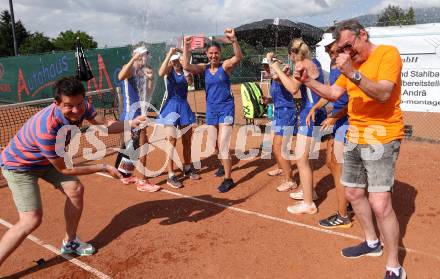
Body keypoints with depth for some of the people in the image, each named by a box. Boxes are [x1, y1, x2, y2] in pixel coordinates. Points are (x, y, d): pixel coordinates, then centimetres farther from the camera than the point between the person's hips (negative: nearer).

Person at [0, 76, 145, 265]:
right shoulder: (47, 128, -40)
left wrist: (131, 123, -28)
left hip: (47, 159, 8)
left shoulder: (80, 106, -21)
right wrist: (104, 168, -24)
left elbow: (106, 125, -9)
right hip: (20, 165, -7)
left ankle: (70, 242, 21)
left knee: (76, 190, 1)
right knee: (32, 220, -15)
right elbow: (64, 169, -28)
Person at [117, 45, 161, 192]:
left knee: (132, 144, 17)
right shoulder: (129, 68, -11)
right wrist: (133, 59, -37)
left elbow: (148, 93, 11)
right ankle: (143, 181, -3)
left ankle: (127, 175, 31)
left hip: (140, 112, 9)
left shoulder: (143, 71, 12)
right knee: (143, 144, -9)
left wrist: (150, 79, -5)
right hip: (131, 112, -9)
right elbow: (120, 77, -35)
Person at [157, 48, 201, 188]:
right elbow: (161, 73, -29)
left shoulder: (185, 70, 4)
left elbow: (190, 81, -17)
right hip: (172, 106, -4)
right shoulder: (169, 70, -4)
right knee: (172, 141, -7)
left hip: (184, 106, 4)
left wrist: (188, 76, -35)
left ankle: (187, 168, 32)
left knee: (187, 140, 14)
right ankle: (171, 176, -1)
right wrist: (169, 54, -33)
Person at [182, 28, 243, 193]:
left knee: (223, 144, -12)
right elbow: (186, 66, -12)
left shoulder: (226, 66, -8)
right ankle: (225, 165, 44)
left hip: (226, 108, -5)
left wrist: (233, 40, -42)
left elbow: (239, 57, -27)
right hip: (211, 108, 5)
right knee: (219, 142, 19)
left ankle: (228, 179, -3)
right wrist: (186, 46, -21)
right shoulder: (204, 68, 2)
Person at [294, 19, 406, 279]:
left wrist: (352, 73, -34)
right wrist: (308, 80, 0)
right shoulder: (352, 62, 13)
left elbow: (383, 94, -24)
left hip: (382, 138, -8)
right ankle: (372, 243, 36)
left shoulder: (388, 53, -11)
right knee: (354, 193, 16)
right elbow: (334, 93, 14)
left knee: (380, 204, -14)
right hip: (355, 138, 9)